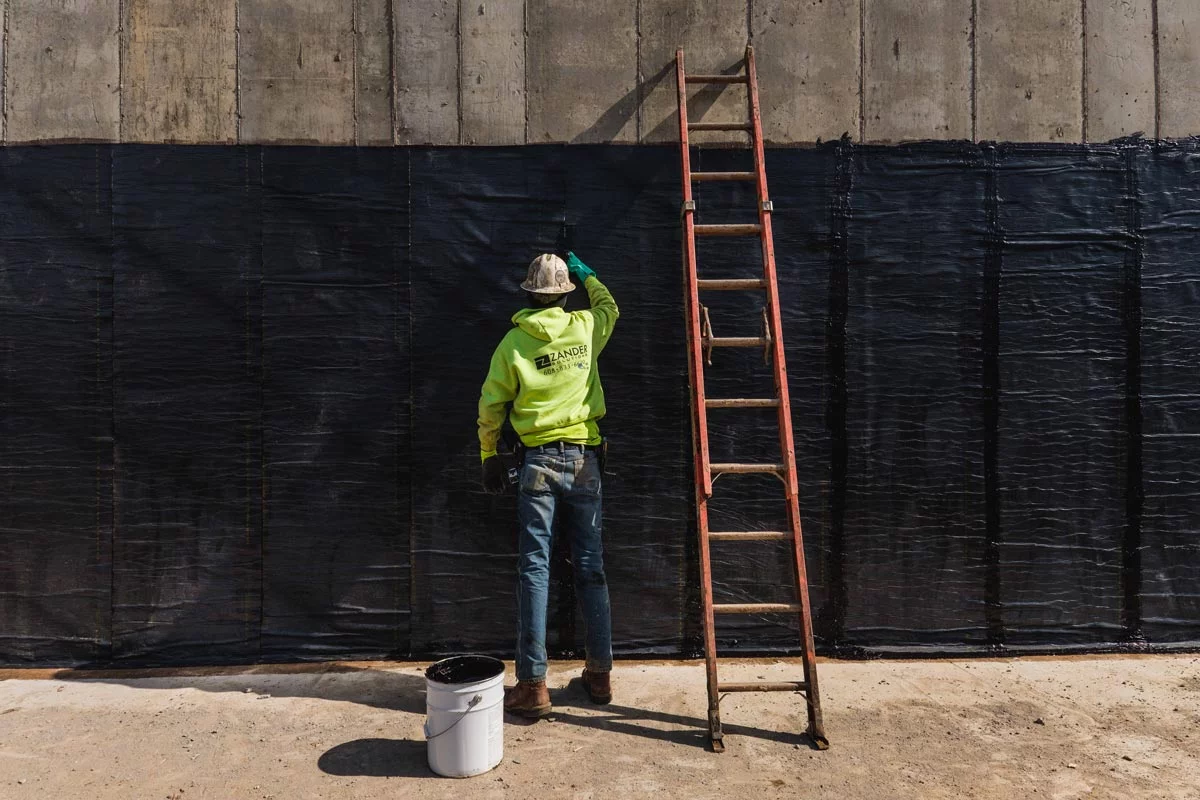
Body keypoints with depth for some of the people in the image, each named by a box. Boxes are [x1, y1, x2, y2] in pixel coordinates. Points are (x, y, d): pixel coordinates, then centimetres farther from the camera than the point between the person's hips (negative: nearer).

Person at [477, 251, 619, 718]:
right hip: (584, 458, 2)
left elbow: (490, 406, 3)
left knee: (534, 569, 0)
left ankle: (533, 684, 2)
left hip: (539, 461, -2)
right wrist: (585, 272, 41)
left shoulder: (514, 341, -2)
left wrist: (489, 456, 17)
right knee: (591, 567, 10)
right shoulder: (585, 327, 3)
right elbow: (609, 306, 28)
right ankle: (600, 673, 20)